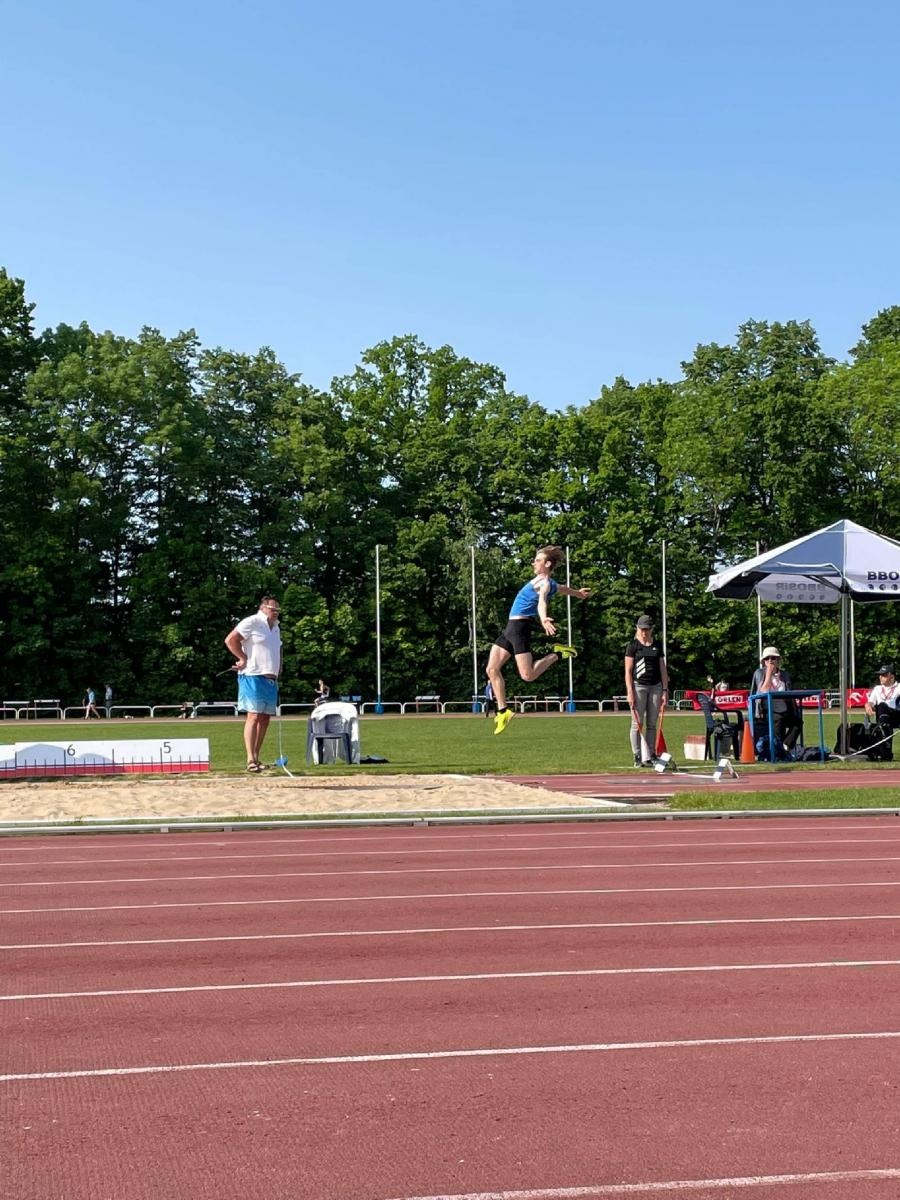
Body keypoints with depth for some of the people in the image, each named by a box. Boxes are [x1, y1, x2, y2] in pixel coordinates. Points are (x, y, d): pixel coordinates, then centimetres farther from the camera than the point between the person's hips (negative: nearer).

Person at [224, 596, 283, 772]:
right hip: (253, 677, -9)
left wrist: (278, 670, 20)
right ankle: (250, 760, -15)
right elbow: (230, 640, -13)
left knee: (265, 718, 8)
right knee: (254, 716, -13)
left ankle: (256, 758, 14)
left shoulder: (275, 628, 21)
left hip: (271, 679, 9)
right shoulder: (252, 622, -6)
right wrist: (244, 658, -11)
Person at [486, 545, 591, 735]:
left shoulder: (544, 583, -10)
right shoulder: (547, 582, 17)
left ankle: (557, 654, 2)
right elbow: (562, 589, 39)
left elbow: (542, 601, -32)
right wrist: (578, 593, 60)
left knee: (528, 675, -16)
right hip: (511, 627, 10)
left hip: (520, 627, -10)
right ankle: (503, 711, 10)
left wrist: (543, 619, -52)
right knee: (492, 669, 4)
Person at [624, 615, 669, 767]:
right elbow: (628, 670, -4)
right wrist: (630, 692, -12)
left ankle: (650, 756, 8)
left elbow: (663, 669, 13)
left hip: (655, 686, 4)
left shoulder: (657, 646, 13)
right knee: (637, 723, -5)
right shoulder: (632, 645, 0)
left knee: (652, 724, 5)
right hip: (638, 686, -4)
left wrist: (665, 690, 5)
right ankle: (637, 757, -3)